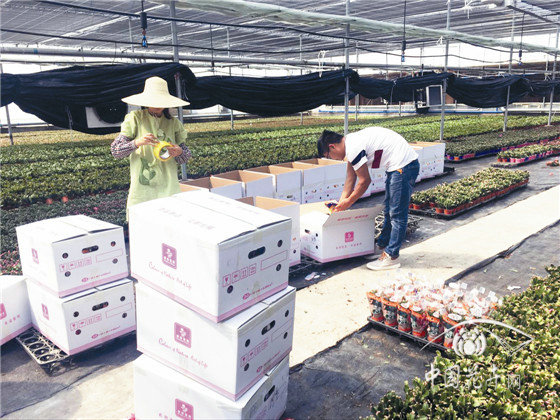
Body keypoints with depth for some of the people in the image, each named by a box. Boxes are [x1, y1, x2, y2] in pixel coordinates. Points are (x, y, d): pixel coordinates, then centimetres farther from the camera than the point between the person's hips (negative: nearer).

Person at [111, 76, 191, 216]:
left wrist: (179, 152, -10)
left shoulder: (173, 123, 10)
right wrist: (137, 143, -18)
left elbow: (186, 156, 13)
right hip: (142, 189, -2)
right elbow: (115, 150, -1)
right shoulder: (135, 118, 3)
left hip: (169, 188, 2)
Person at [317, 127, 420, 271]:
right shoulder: (350, 143, 11)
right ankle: (382, 246, 29)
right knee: (389, 210, 18)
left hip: (403, 165, -11)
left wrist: (347, 202, -2)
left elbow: (365, 181, -13)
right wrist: (340, 203, 16)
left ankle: (391, 257, 0)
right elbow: (350, 179, 16)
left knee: (397, 214, -6)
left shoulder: (353, 148, -20)